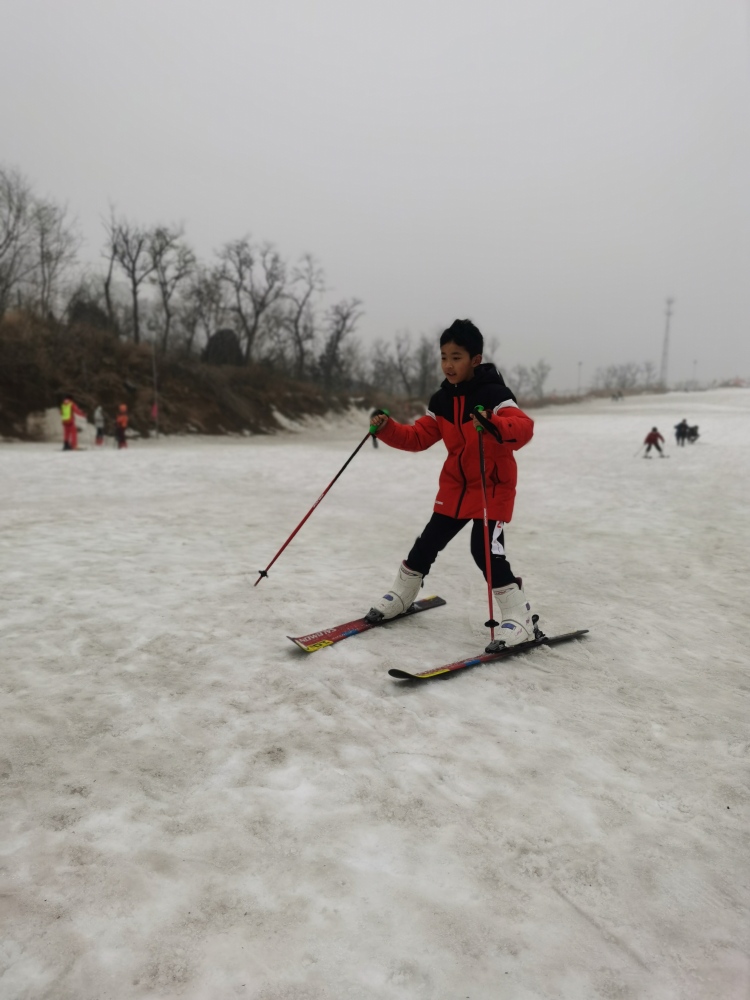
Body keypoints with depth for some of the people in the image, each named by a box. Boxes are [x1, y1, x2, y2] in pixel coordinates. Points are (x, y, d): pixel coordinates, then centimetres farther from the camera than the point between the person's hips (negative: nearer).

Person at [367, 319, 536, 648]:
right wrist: (387, 428, -11)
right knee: (429, 541, 12)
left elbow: (524, 427, -33)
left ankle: (519, 619, -2)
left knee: (487, 550, -15)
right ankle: (400, 595, 32)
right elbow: (418, 437, 5)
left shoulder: (494, 394, -19)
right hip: (455, 486, 6)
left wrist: (495, 426, -53)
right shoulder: (441, 400, 2)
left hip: (493, 487, -6)